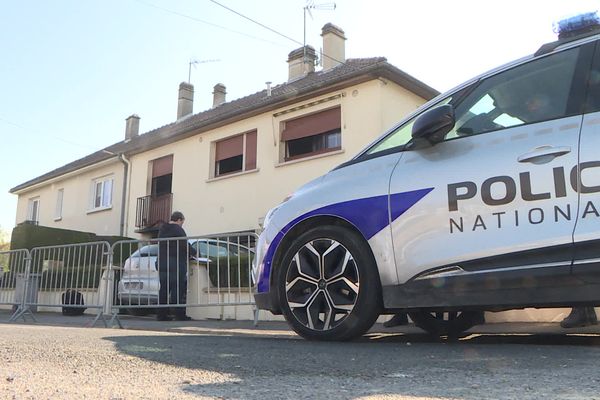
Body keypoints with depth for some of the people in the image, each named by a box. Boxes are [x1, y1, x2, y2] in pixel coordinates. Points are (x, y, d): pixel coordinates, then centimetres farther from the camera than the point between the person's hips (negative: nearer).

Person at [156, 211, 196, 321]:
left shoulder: (162, 229, 17)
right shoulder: (178, 230, -9)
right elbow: (185, 245, -14)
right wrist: (194, 252, 2)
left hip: (162, 262, 8)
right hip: (176, 263, -8)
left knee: (164, 288, 10)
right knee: (178, 289, -4)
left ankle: (161, 314, 10)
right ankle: (179, 314, -4)